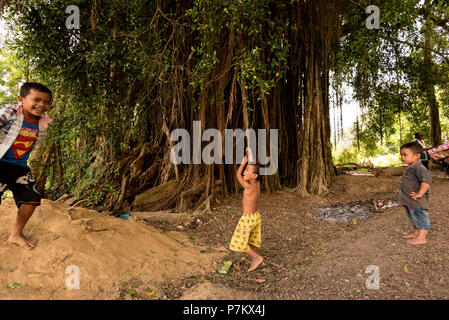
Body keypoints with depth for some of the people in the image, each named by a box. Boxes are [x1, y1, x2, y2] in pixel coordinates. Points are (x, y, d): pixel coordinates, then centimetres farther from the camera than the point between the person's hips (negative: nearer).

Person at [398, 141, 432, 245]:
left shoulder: (418, 168, -21)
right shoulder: (409, 168, 12)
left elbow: (427, 180, -32)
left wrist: (420, 193, -30)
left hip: (417, 202, -10)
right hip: (409, 201, 10)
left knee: (421, 218, 1)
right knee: (413, 218, 23)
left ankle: (421, 237, 9)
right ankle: (416, 232, 38)